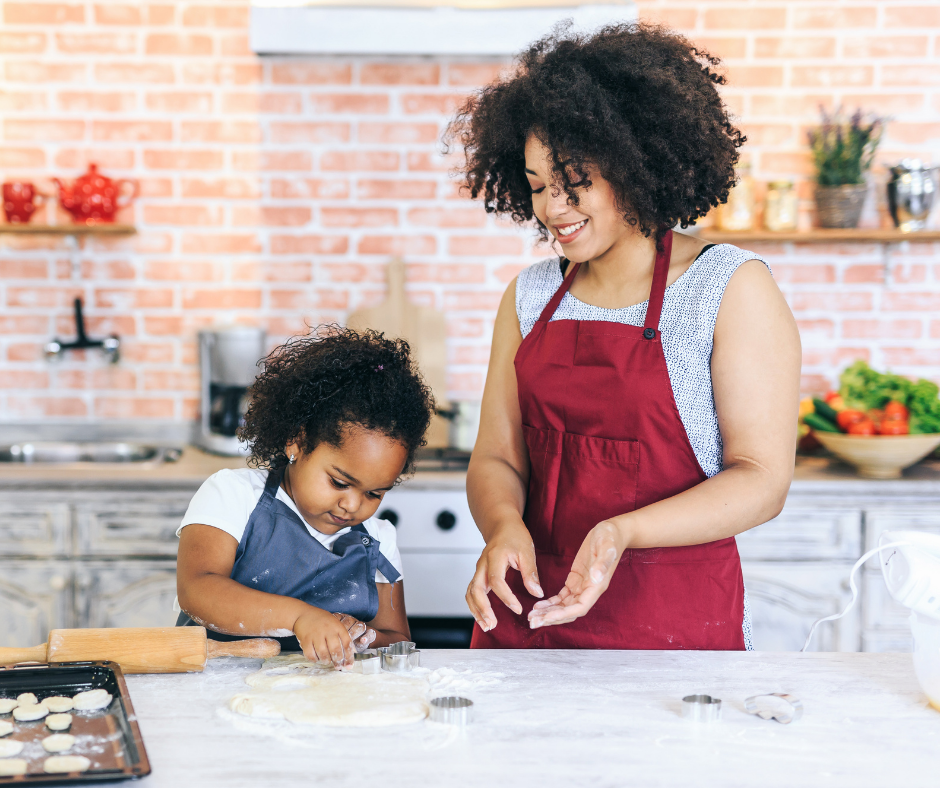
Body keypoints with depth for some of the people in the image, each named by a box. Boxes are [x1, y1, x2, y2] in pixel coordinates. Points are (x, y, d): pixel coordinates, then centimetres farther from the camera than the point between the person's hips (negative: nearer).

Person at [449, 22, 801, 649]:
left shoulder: (732, 286, -6)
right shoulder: (530, 298, 9)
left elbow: (763, 478, -9)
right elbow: (498, 458, 10)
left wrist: (622, 533, -24)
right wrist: (504, 526, -14)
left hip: (676, 622, -4)